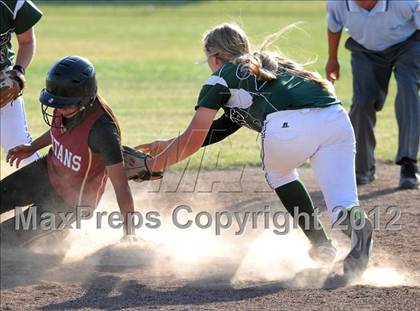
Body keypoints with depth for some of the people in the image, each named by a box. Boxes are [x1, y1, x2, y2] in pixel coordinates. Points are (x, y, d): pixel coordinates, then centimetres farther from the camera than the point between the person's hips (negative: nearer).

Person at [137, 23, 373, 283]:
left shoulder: (222, 78, 21)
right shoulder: (270, 64, 40)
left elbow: (193, 140, 18)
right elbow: (218, 130, 43)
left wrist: (154, 164, 33)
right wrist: (168, 146, 48)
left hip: (291, 126, -4)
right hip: (336, 115, 4)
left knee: (277, 173, 28)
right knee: (340, 201, 6)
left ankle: (321, 245, 18)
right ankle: (353, 219, -28)